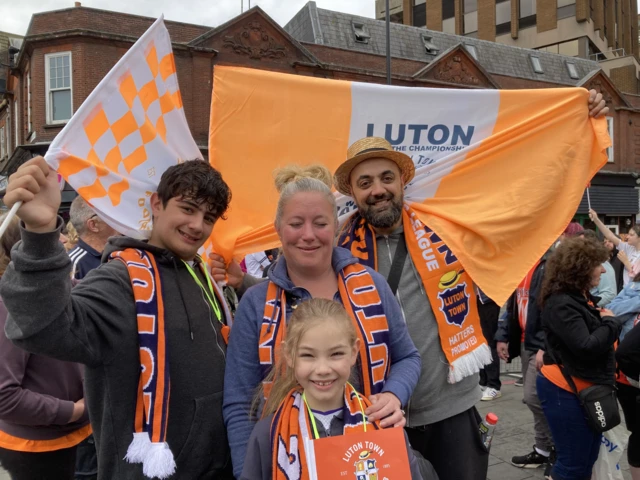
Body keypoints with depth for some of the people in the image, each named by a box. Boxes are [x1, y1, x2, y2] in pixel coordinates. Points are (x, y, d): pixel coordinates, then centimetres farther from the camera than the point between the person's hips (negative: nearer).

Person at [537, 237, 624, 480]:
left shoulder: (582, 297, 12)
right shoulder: (560, 304, -19)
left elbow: (597, 338, 13)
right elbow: (587, 347, -25)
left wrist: (608, 322, -7)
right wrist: (611, 322, -10)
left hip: (587, 389, 10)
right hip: (565, 391, -10)